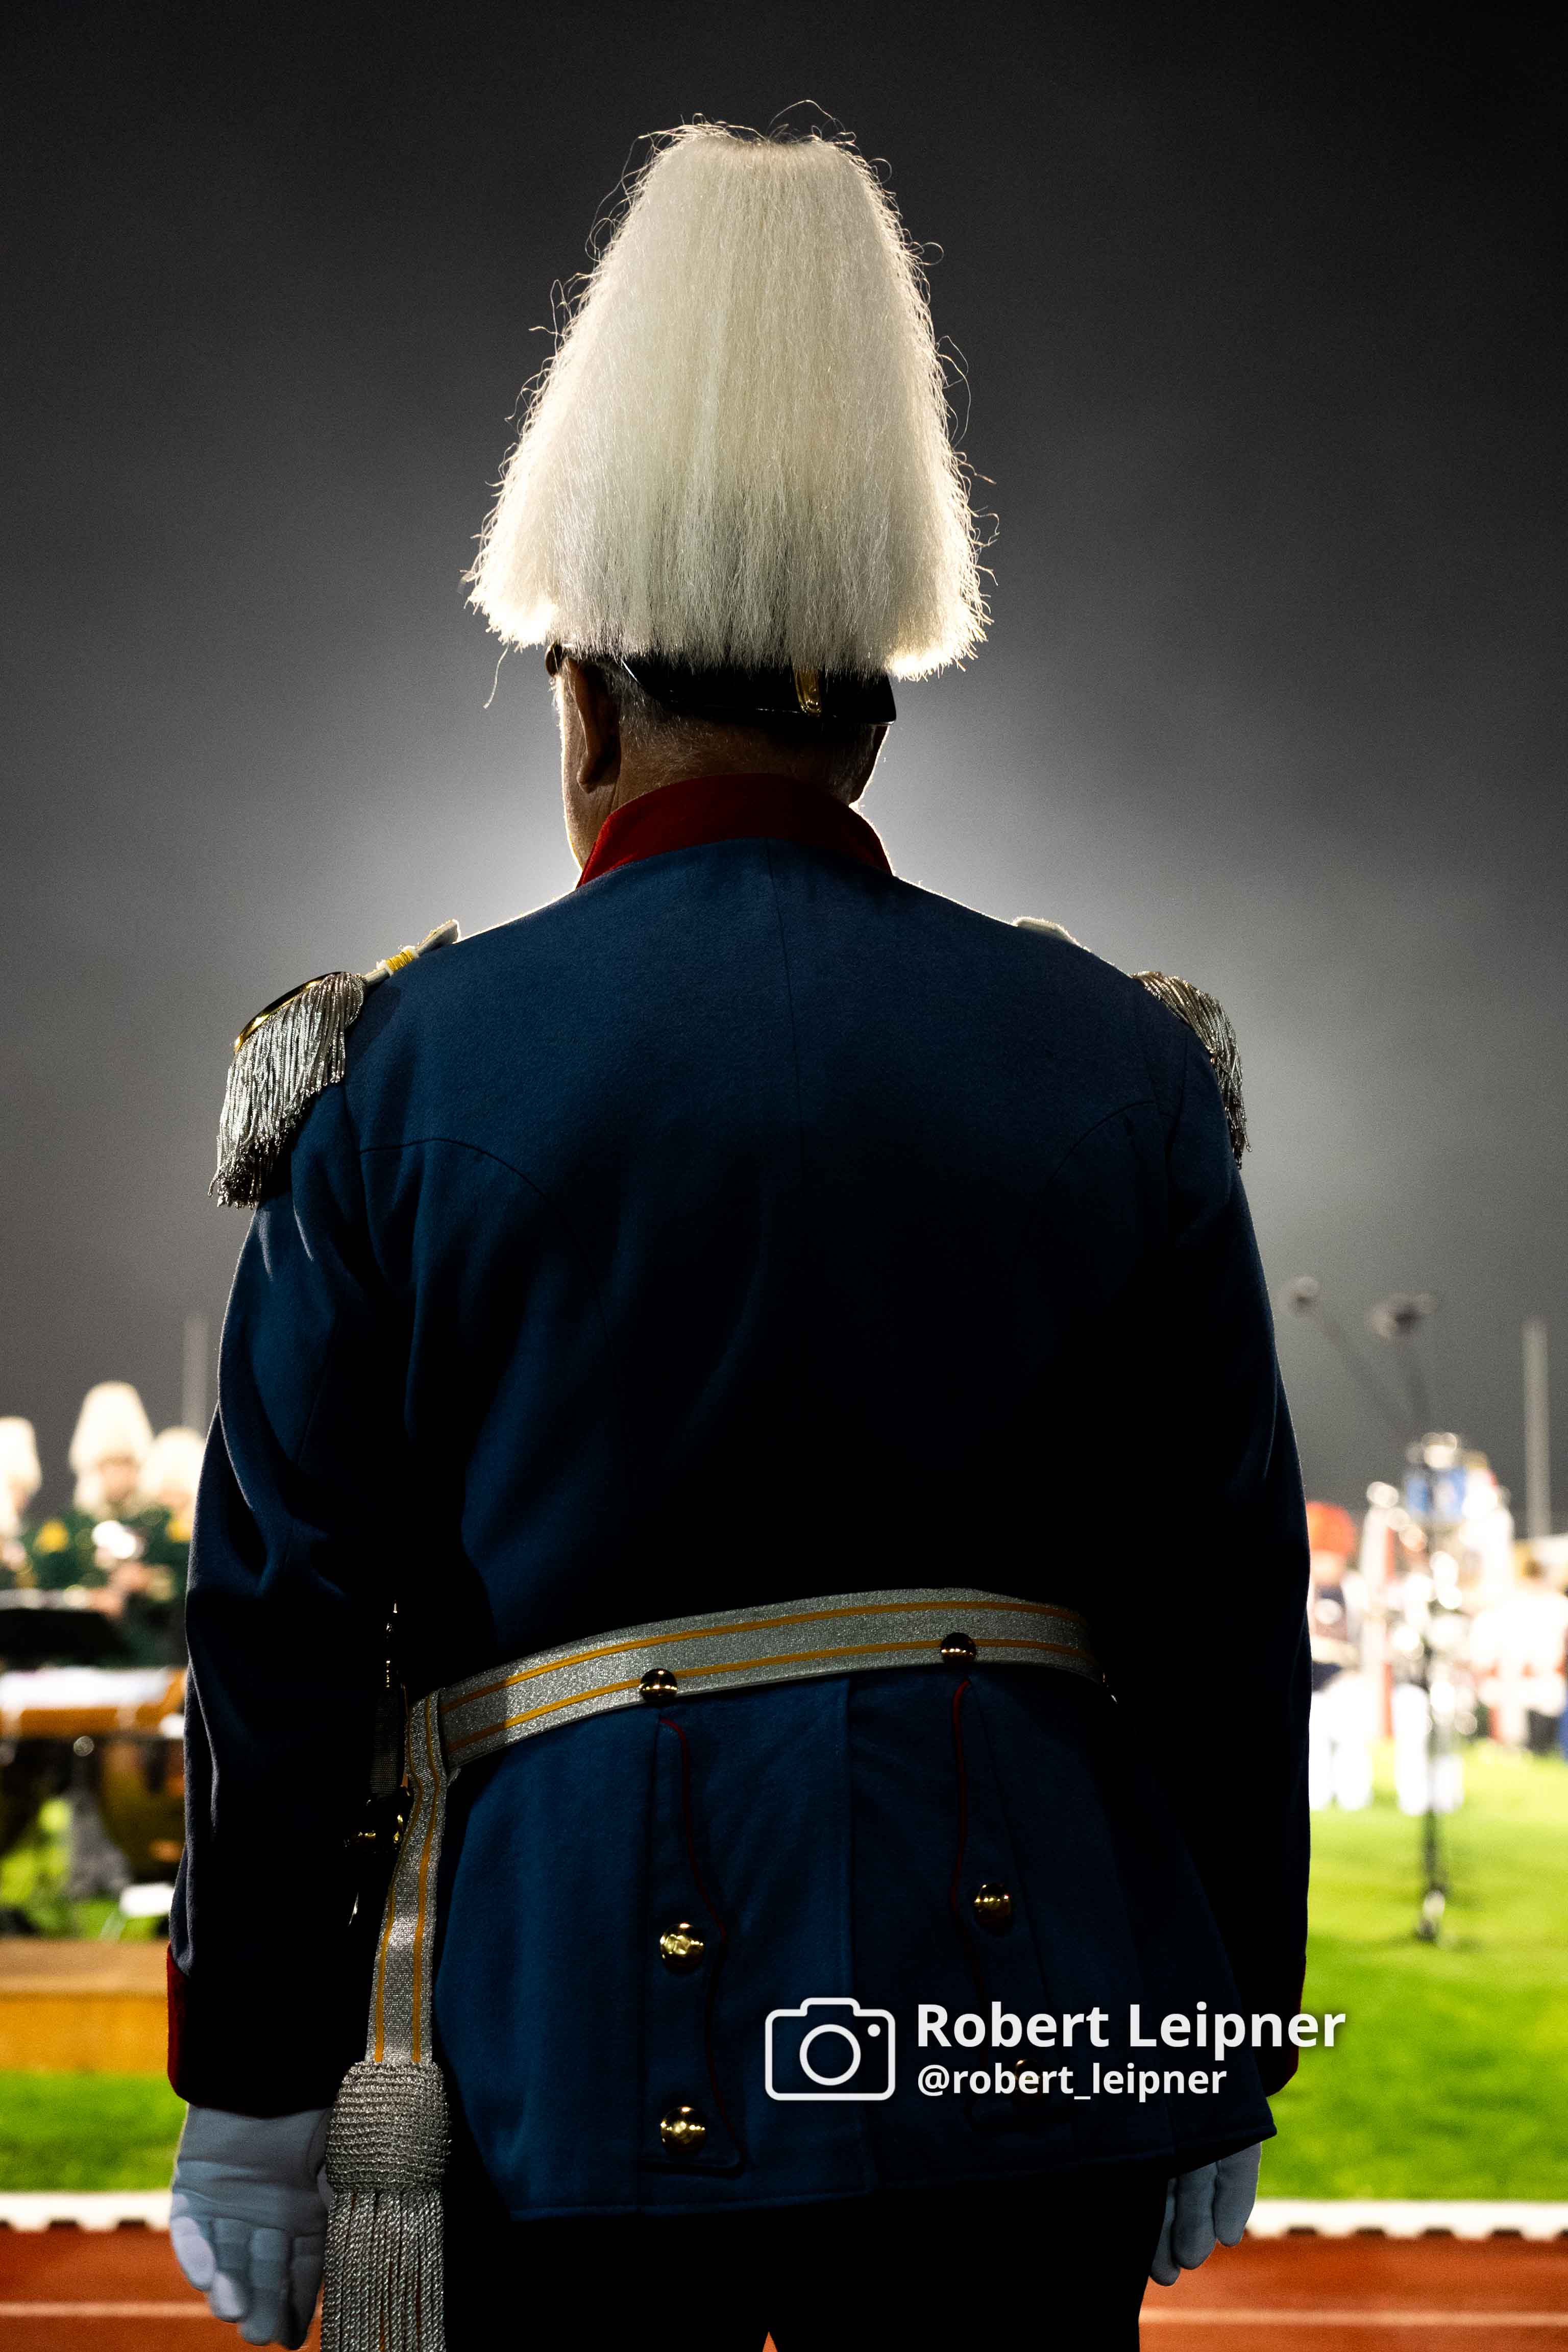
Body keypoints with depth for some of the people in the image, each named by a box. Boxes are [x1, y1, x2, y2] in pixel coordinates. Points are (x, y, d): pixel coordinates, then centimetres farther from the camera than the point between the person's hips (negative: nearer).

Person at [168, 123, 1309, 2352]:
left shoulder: (398, 1076, -3)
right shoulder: (1121, 1069, 2)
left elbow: (283, 1624, -1)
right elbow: (1236, 1614, 5)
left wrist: (250, 2105, 8)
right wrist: (1219, 2068, 15)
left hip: (586, 2032, -1)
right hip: (1027, 2014, 2)